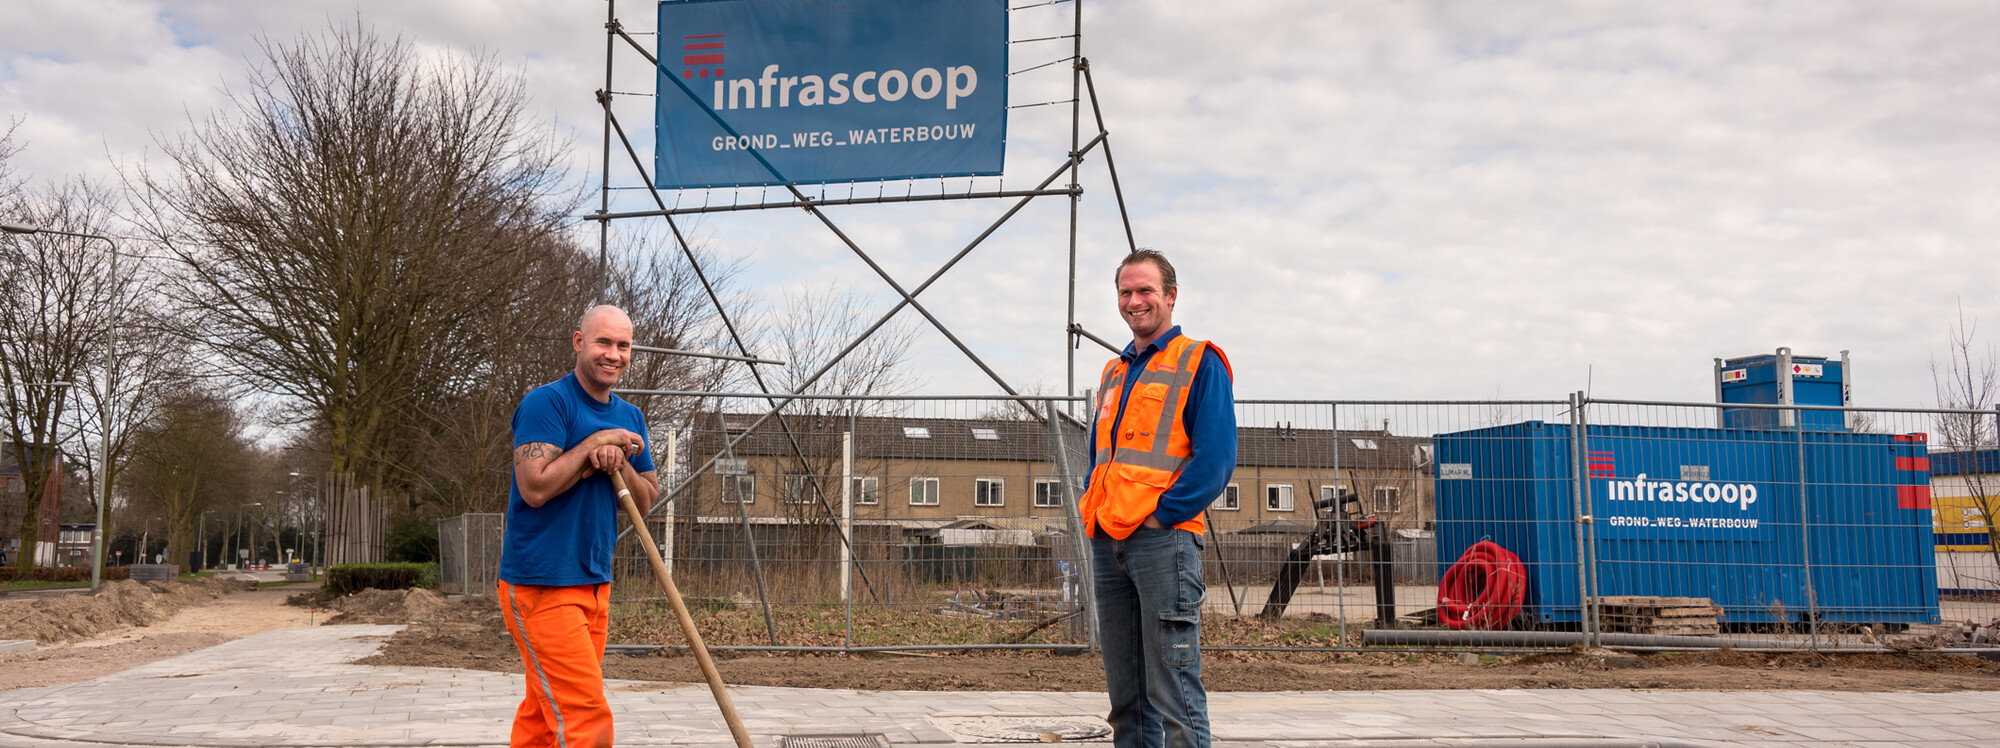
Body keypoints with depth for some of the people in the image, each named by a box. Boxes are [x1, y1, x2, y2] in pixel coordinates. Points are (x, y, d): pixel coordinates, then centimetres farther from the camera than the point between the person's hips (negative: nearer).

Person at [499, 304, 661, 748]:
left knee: (544, 711, 13)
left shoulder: (629, 418, 13)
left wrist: (619, 462, -8)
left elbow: (645, 502, 11)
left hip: (595, 584, 8)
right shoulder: (546, 403, -10)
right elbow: (535, 487, -20)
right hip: (541, 585, -7)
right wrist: (597, 442, -14)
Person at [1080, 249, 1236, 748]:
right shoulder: (1114, 373, 22)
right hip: (1107, 542, 7)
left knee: (1172, 692, -8)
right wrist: (1095, 512, 9)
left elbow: (1215, 458, -9)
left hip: (1162, 539, -7)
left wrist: (1160, 514, -13)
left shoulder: (1199, 363, 1)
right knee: (1124, 692, 11)